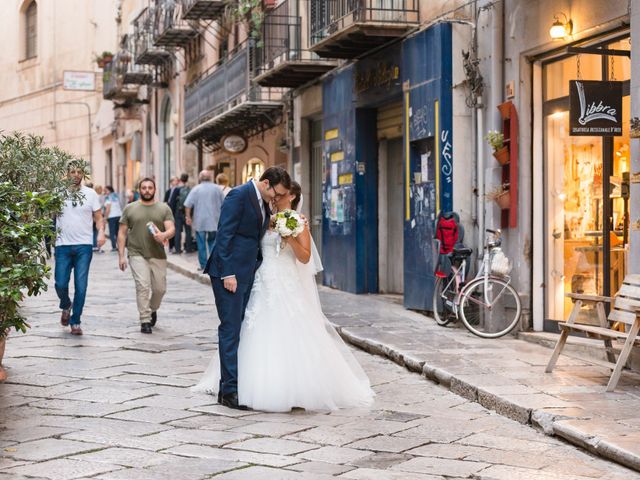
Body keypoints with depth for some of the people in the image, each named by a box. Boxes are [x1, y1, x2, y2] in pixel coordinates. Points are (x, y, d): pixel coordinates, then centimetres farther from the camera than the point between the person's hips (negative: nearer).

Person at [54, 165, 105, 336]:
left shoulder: (91, 194, 6)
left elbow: (98, 217, 7)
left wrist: (101, 232, -12)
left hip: (84, 246, 0)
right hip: (63, 245, 0)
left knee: (81, 286, -3)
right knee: (60, 284, -1)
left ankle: (75, 322, 9)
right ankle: (66, 306, 32)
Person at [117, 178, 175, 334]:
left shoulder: (164, 208, 7)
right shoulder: (130, 208, 7)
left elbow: (171, 229, -3)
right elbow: (122, 233, 7)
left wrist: (164, 235, -26)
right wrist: (121, 255, 0)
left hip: (158, 255, 2)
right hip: (137, 254, -2)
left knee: (160, 288, 5)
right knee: (143, 286, -14)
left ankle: (153, 310, 34)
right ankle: (145, 320, -8)